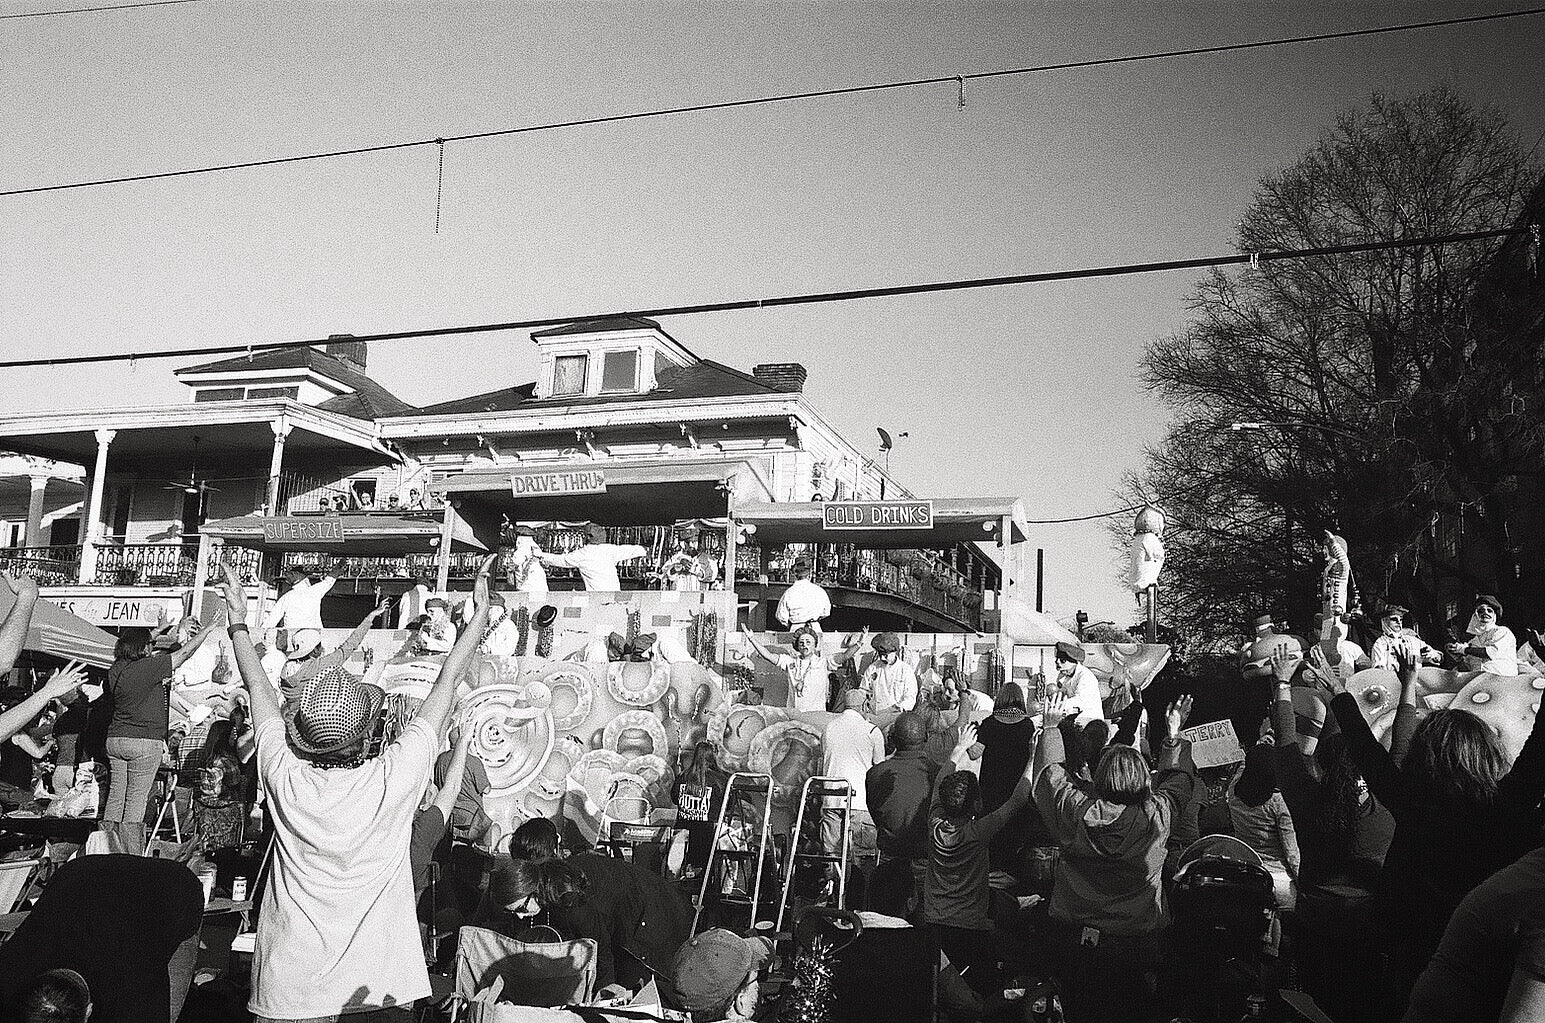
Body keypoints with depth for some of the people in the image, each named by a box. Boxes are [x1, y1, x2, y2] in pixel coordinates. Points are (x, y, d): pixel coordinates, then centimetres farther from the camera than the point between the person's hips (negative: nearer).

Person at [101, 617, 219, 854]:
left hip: (115, 739, 6)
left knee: (116, 793, 11)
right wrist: (207, 630, 3)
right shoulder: (148, 667, -13)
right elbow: (183, 654, -6)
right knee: (137, 799, -2)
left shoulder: (115, 670, 5)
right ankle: (131, 858, 2)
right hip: (144, 740, -6)